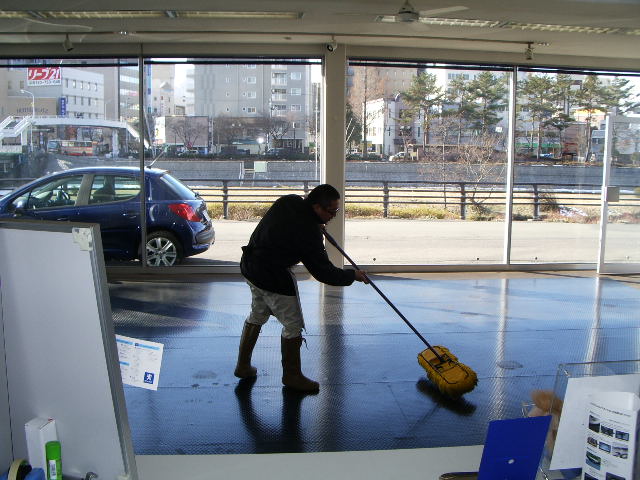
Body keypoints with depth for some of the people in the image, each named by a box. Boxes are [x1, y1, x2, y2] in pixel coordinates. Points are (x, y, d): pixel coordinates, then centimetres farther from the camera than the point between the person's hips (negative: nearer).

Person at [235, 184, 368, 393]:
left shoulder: (288, 201, -2)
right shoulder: (308, 232, -25)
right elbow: (324, 272, -18)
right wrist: (352, 275, -3)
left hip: (251, 264, 9)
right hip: (274, 276, -9)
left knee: (257, 316, 25)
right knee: (293, 325, 6)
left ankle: (243, 366, 36)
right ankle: (292, 375, 21)